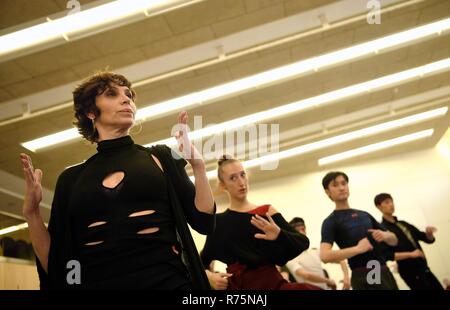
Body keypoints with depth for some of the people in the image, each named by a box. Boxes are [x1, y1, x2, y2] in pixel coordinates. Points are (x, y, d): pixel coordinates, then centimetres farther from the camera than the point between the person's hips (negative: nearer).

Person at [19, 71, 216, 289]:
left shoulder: (160, 157, 4)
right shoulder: (72, 178, 6)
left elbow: (204, 223, 1)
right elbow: (55, 266, 6)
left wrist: (198, 165, -10)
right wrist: (31, 212, -7)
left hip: (168, 281, 0)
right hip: (98, 282, 1)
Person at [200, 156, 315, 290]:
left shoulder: (267, 212, 6)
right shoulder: (218, 221, 7)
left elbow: (303, 242, -2)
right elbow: (203, 261, 16)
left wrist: (279, 235, -22)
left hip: (270, 281, 1)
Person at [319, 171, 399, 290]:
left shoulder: (364, 215, 14)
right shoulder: (331, 221, -7)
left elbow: (393, 240, 18)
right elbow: (324, 256, -22)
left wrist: (384, 235, -5)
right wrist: (357, 249, -27)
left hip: (384, 272, 7)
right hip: (364, 278, -7)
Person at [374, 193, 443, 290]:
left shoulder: (404, 224, 14)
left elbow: (429, 239, 16)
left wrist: (429, 233, -6)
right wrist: (410, 254, -23)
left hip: (424, 269, 7)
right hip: (410, 272, -7)